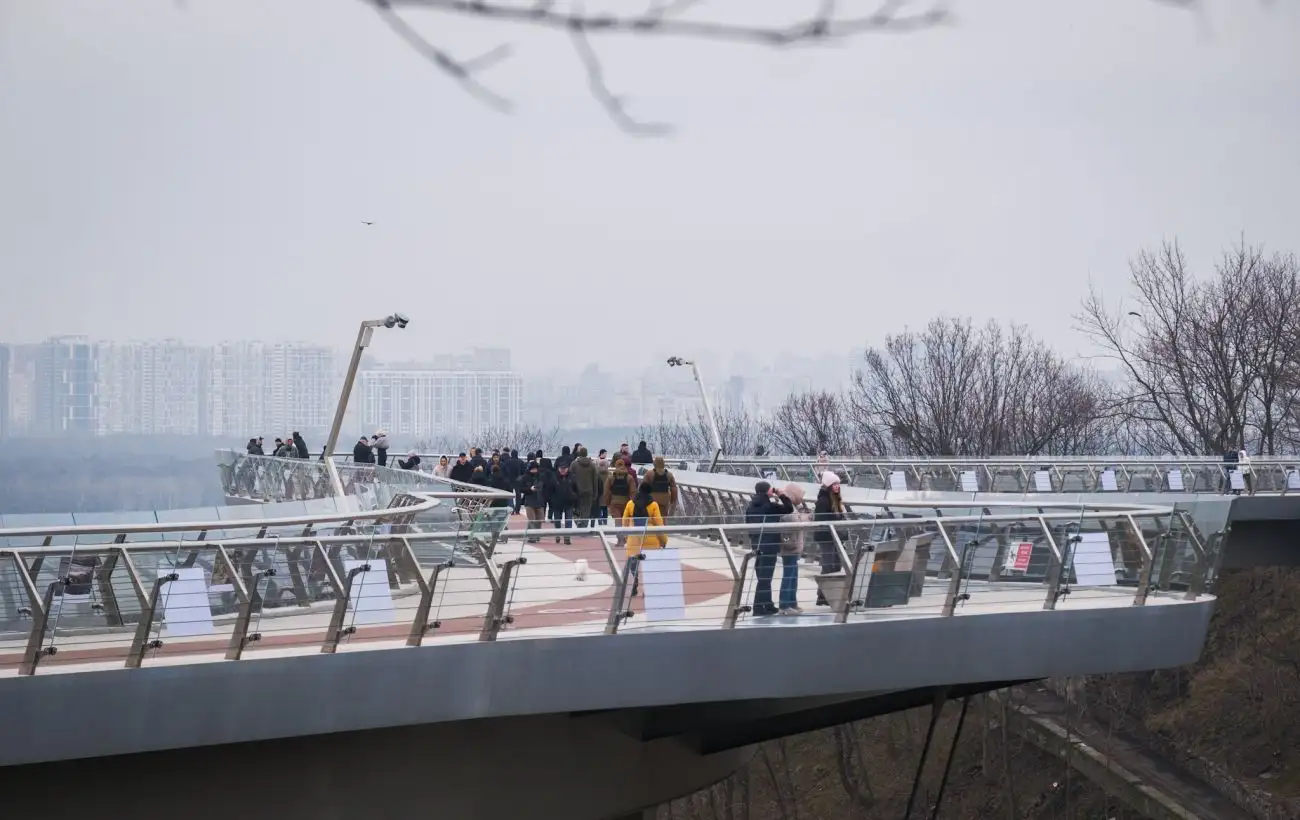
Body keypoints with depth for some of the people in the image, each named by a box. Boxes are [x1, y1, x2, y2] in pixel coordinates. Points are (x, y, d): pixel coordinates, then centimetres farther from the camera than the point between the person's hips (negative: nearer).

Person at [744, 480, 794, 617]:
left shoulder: (751, 507, 6)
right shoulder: (770, 506, -13)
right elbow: (789, 509, -5)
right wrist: (781, 495, 3)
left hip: (757, 544, 7)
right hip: (769, 545, -7)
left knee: (763, 576, 15)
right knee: (765, 577, -5)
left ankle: (767, 605, 23)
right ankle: (759, 608, -7)